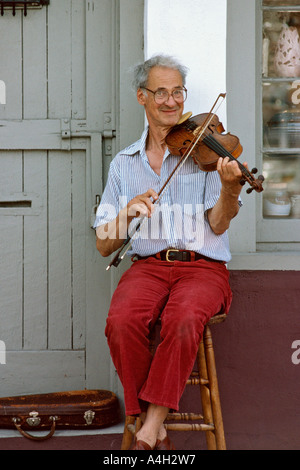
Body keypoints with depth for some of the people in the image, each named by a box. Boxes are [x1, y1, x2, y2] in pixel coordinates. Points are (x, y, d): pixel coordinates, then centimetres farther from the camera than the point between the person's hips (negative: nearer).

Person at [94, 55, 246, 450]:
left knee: (183, 318, -35)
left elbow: (218, 224, -6)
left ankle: (150, 431, -23)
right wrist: (126, 213, -11)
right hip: (148, 266, 2)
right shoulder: (124, 164, 15)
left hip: (203, 267, -2)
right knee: (122, 321, -30)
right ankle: (153, 430, -16)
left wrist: (230, 187, -27)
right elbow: (105, 245, 10)